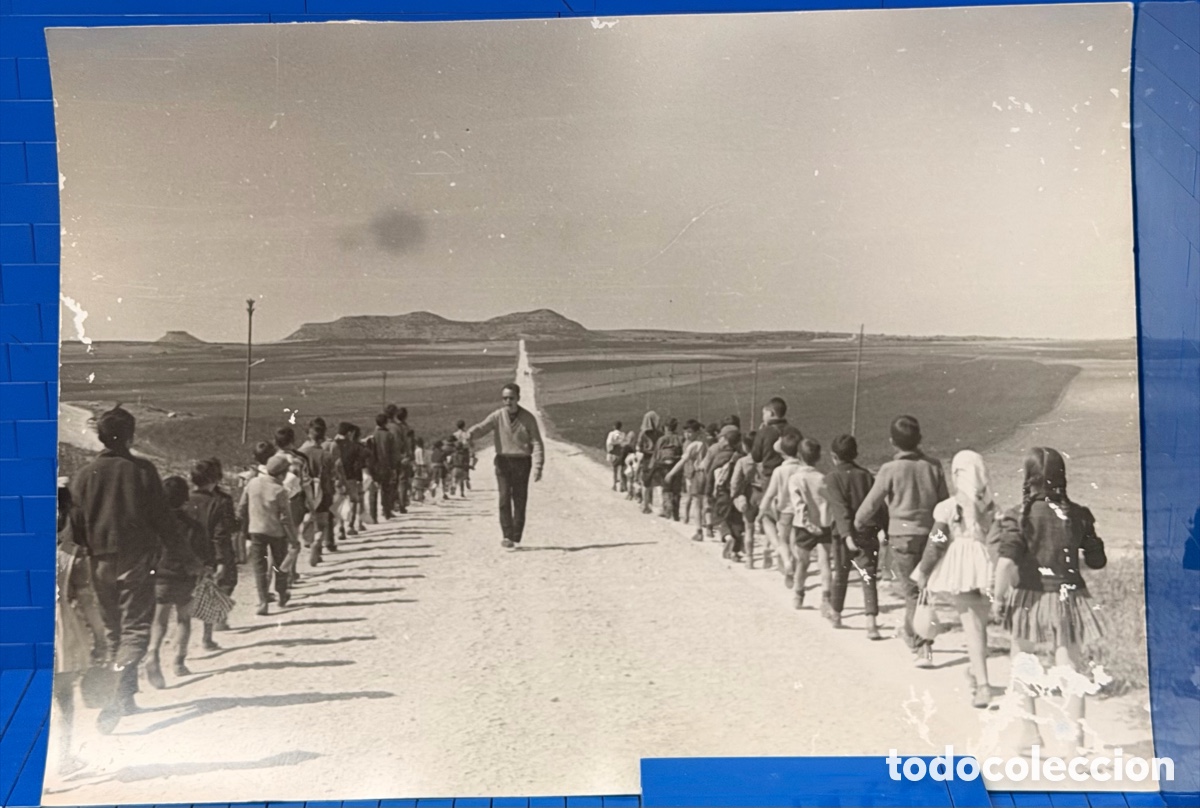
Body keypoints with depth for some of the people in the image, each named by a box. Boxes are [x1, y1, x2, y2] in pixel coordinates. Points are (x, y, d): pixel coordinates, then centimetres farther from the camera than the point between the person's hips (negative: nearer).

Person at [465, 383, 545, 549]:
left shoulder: (528, 418, -2)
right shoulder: (497, 416, -1)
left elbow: (536, 443, -3)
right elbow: (481, 427, -16)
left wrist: (537, 466, -14)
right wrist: (469, 435, -39)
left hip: (522, 462, 0)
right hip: (503, 461, 0)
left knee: (520, 500, 2)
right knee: (504, 498, -9)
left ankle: (516, 538, 9)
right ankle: (507, 536, -10)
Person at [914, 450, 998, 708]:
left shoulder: (947, 507, -7)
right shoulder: (991, 506, 4)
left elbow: (936, 544, -7)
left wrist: (923, 573, 4)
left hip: (957, 571, -4)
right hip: (984, 570, 4)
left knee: (973, 627, -2)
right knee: (979, 625, 20)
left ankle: (982, 684, -10)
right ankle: (975, 672, 35)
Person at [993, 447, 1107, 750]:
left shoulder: (1019, 516, -12)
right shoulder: (1079, 515, -1)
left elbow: (1006, 561, -23)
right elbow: (1097, 561, 6)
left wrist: (1000, 596, -13)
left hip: (1031, 598, -2)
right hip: (1069, 598, 2)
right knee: (1071, 670, 7)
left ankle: (1031, 731, 17)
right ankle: (1077, 739, 8)